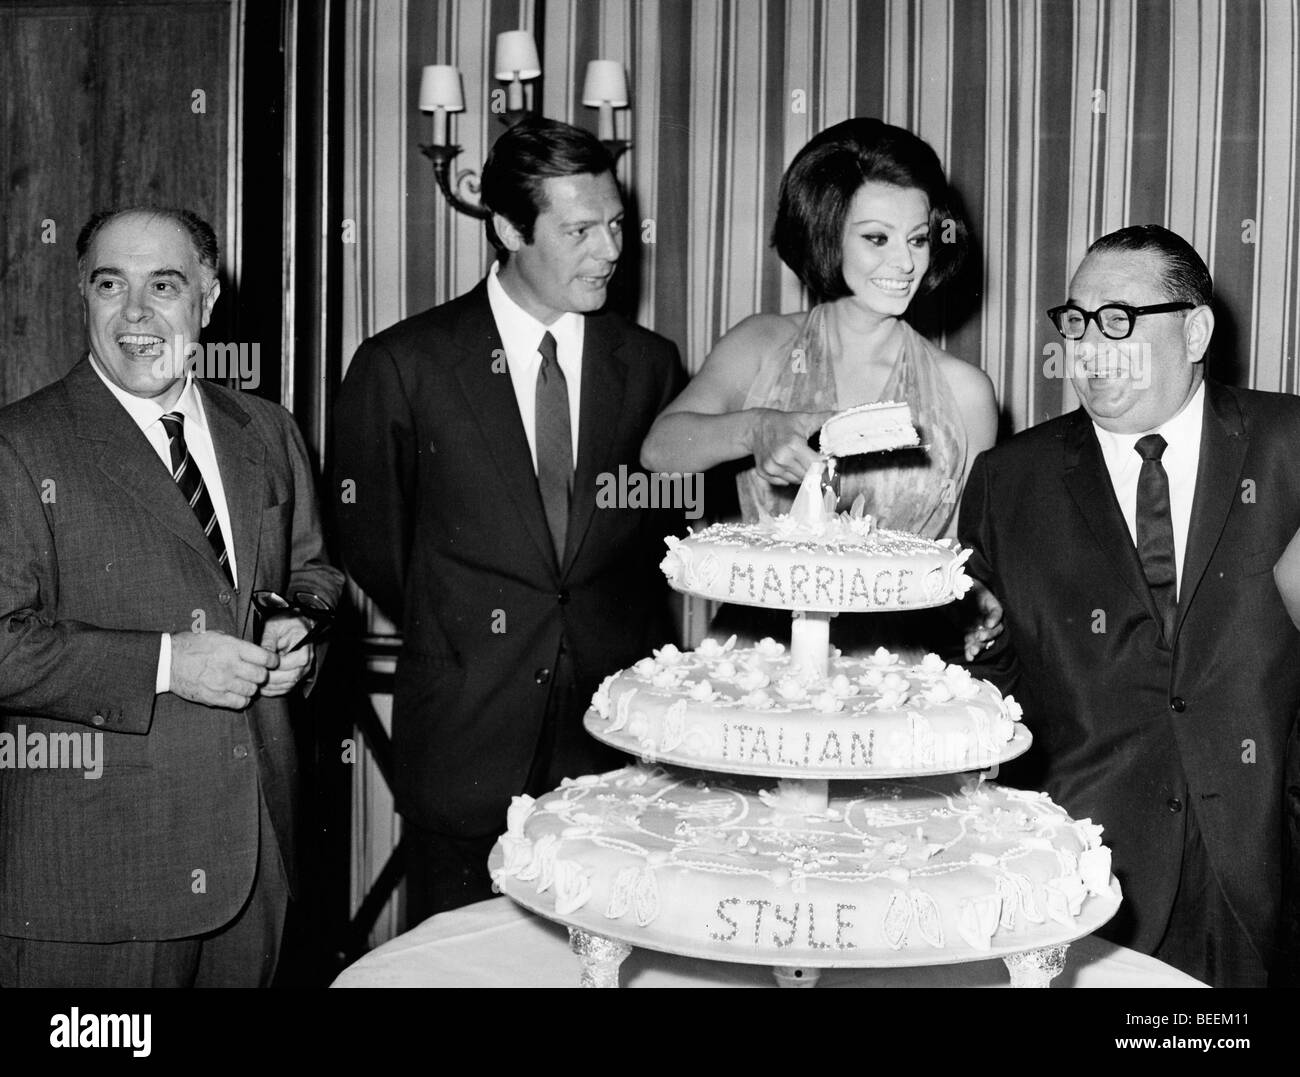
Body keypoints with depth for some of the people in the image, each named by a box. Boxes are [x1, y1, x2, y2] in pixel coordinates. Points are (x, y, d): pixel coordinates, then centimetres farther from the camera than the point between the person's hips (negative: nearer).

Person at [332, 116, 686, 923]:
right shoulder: (404, 366, -3)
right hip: (463, 754, -1)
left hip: (615, 743, 2)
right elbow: (371, 542, 6)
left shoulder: (649, 364, 5)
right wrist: (454, 640, 9)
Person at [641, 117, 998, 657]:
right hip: (757, 644, -1)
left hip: (894, 664, 2)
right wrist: (755, 430, -26)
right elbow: (659, 449, -8)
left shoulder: (964, 390, 6)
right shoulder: (762, 346, 6)